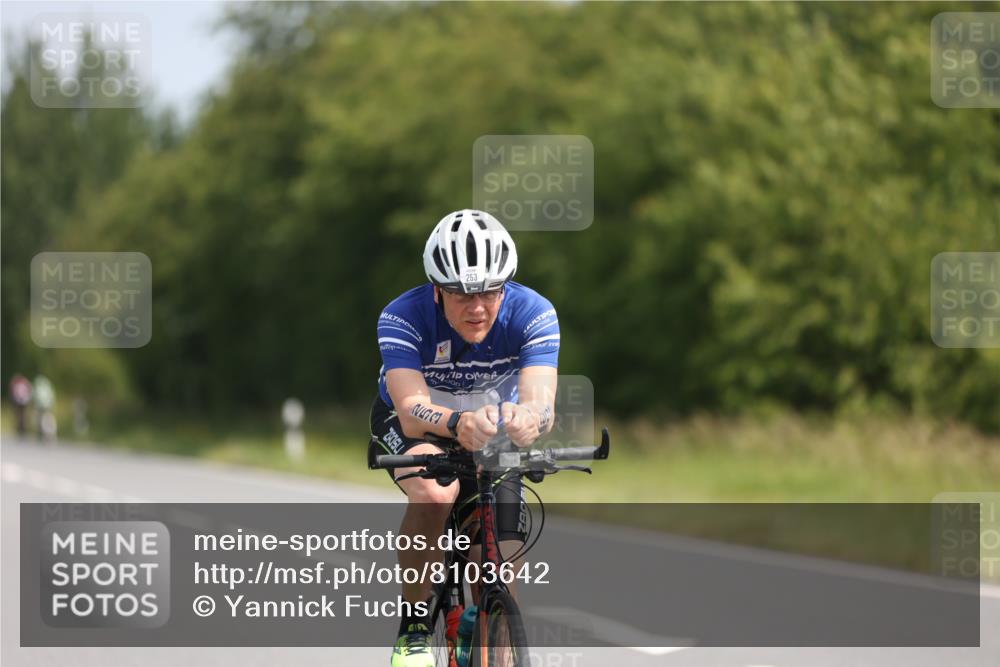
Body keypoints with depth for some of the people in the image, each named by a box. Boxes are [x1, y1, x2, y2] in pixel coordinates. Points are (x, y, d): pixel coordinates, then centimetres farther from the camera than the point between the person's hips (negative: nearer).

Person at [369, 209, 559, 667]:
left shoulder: (532, 314, -29)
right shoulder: (403, 317, -34)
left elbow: (542, 402, -43)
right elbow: (412, 410, -46)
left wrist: (526, 419, -69)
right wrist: (458, 424, -69)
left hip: (494, 428, 3)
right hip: (406, 428, -2)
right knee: (434, 492, -36)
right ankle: (414, 629, -17)